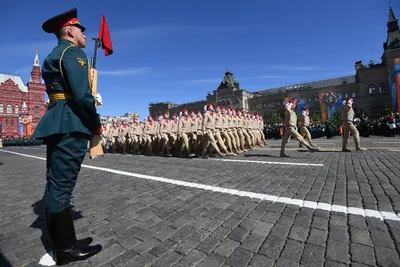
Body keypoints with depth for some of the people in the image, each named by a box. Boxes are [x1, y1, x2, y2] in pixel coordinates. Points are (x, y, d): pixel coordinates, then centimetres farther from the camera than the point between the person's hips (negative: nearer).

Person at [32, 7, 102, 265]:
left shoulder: (52, 56, 26)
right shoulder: (73, 52, -5)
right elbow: (82, 95, -18)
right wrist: (97, 124, -8)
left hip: (57, 124, 10)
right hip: (70, 125, -10)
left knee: (55, 186, 12)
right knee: (62, 187, -5)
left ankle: (61, 242, 26)